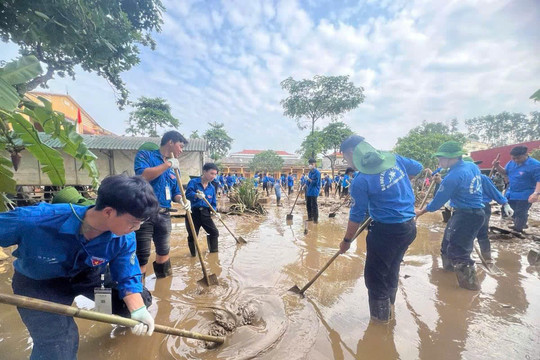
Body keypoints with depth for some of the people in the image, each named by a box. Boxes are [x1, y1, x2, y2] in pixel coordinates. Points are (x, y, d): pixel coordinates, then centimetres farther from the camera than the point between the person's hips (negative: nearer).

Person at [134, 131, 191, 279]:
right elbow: (142, 176, -21)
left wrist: (182, 200, -6)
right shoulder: (145, 154, -2)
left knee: (164, 252, 19)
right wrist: (168, 164, -14)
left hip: (164, 215, 7)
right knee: (141, 256, -2)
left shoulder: (174, 167, 15)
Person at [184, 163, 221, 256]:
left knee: (214, 232, 7)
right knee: (192, 236, 2)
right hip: (193, 212, -5)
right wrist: (196, 195, -41)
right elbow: (188, 194, -21)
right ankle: (193, 255, 24)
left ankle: (214, 252, 28)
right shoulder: (193, 182, -6)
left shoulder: (211, 188, 10)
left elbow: (213, 203, 11)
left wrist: (215, 212, -7)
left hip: (205, 213, 5)